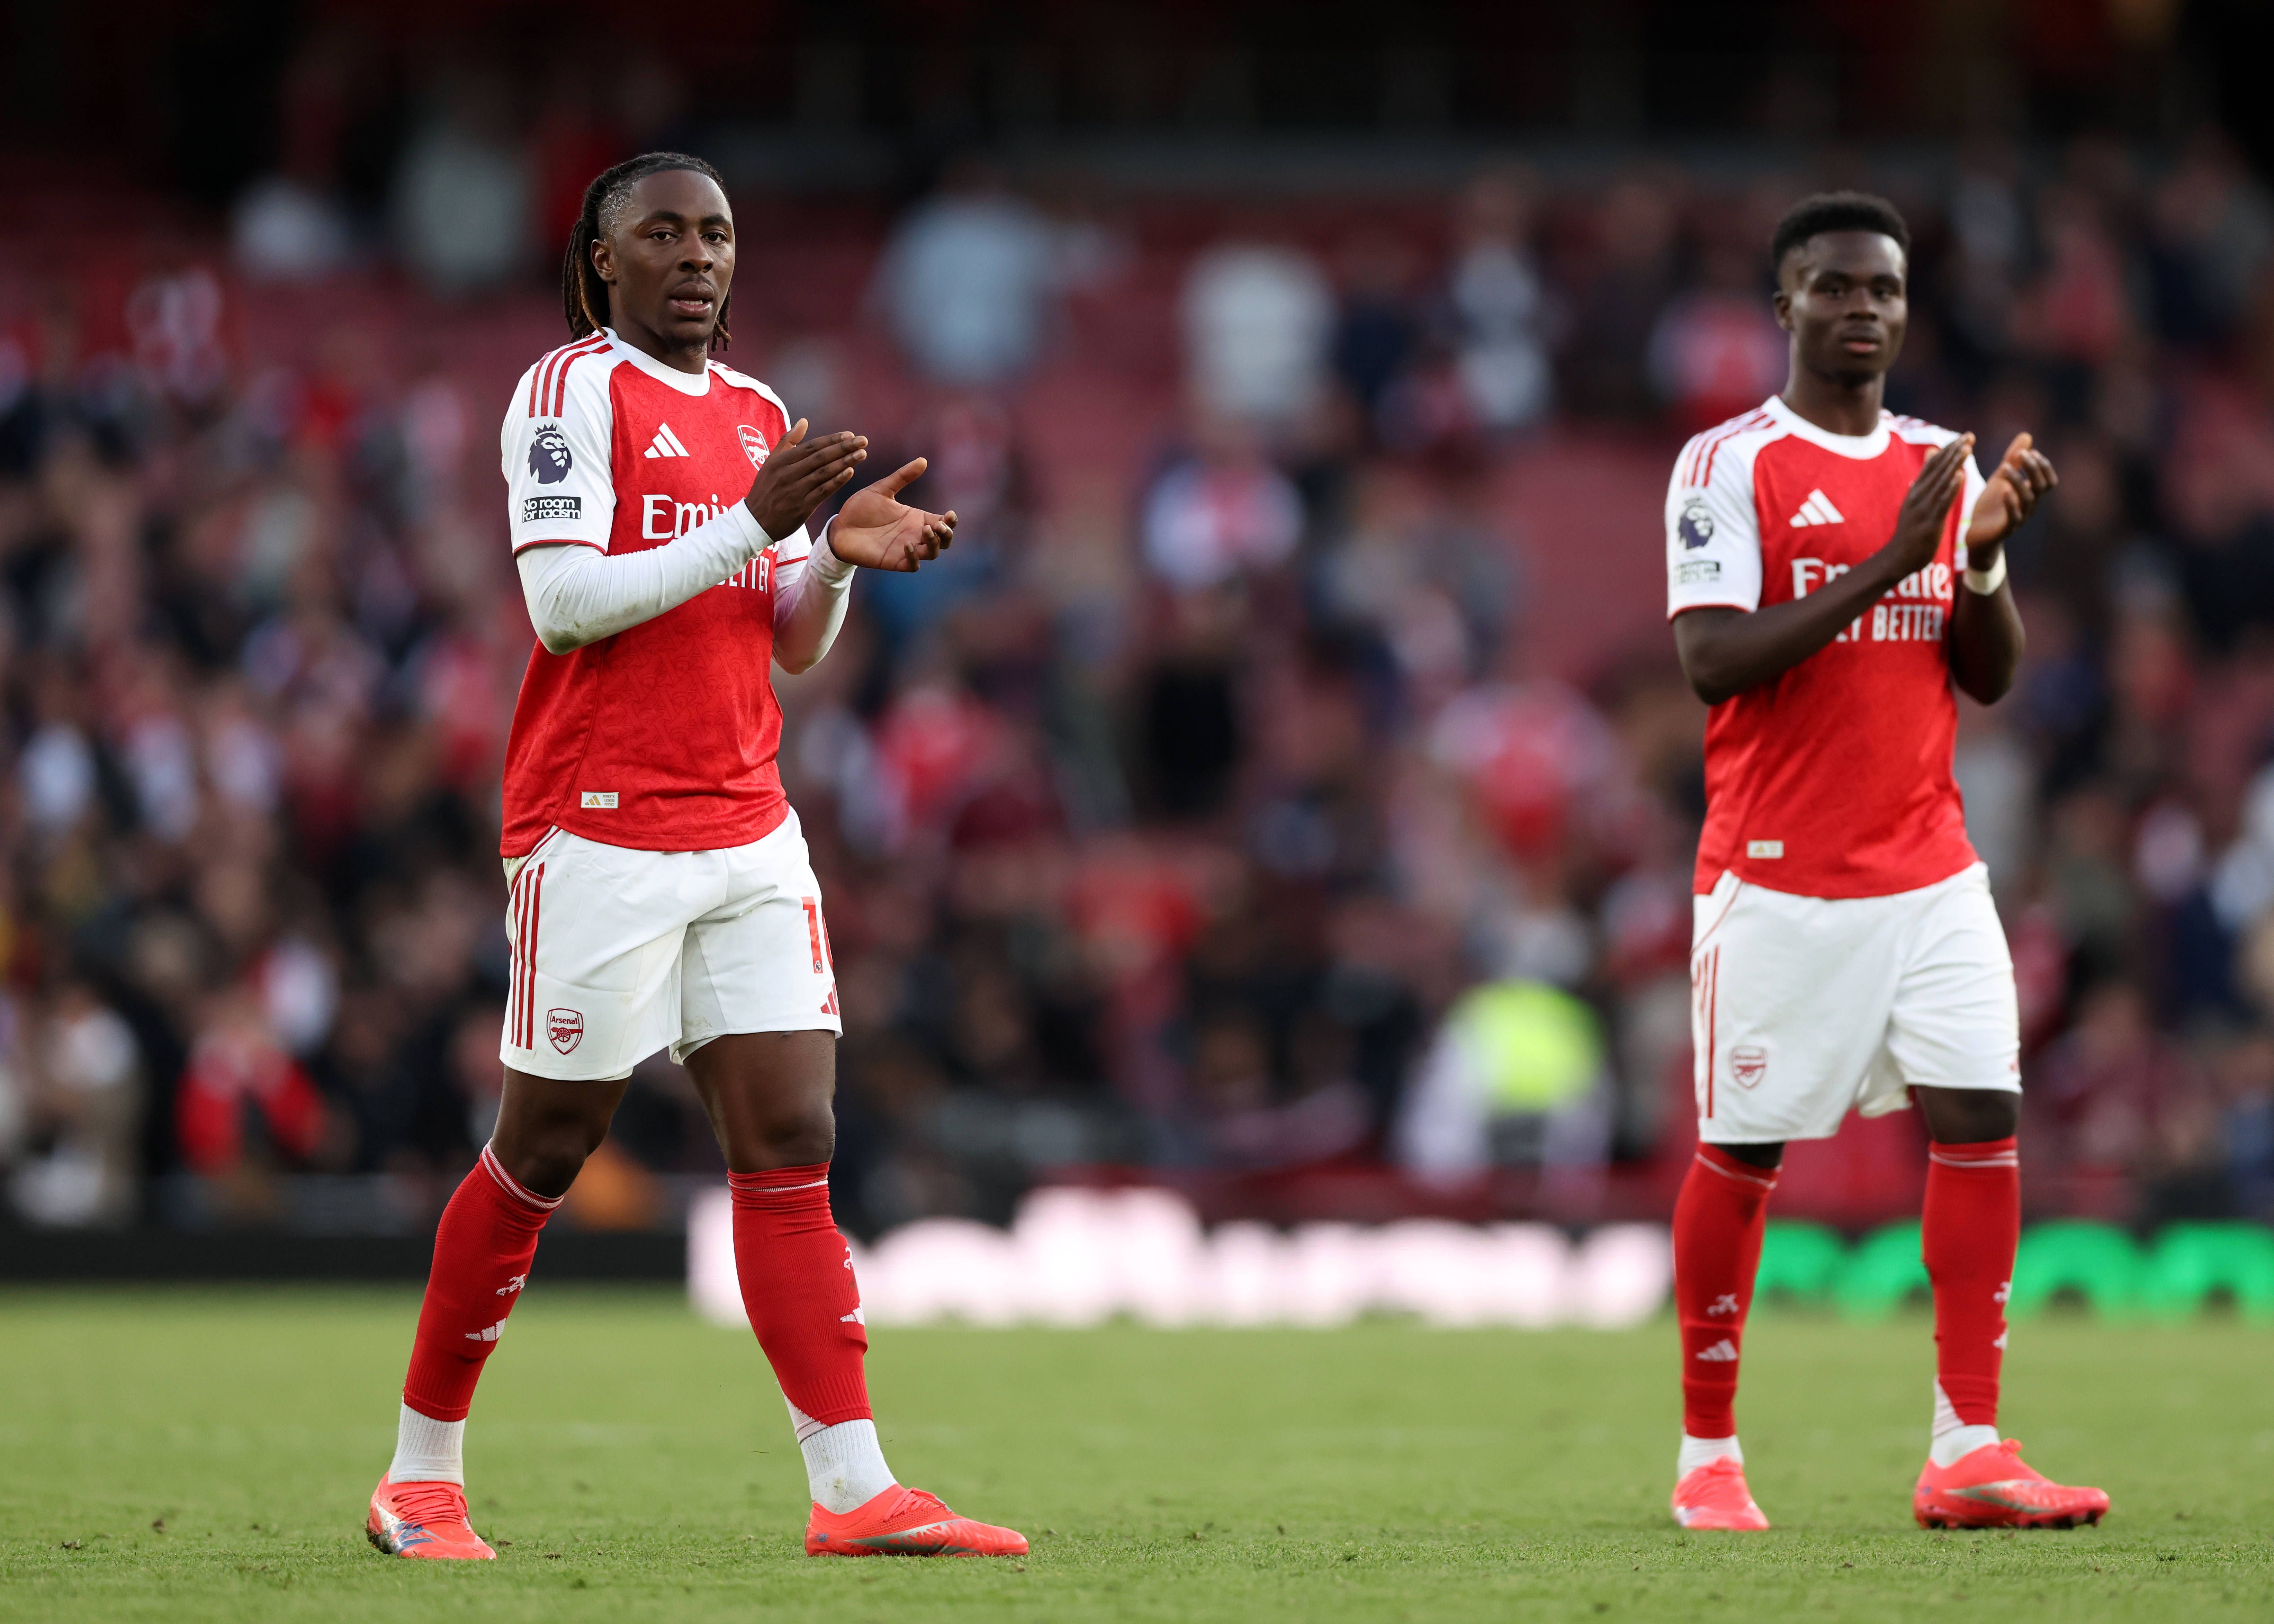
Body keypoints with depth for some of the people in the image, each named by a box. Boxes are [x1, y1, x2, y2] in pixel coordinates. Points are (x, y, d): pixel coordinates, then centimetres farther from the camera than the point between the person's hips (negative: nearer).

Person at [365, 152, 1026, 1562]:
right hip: (599, 833, -6)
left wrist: (840, 555, -2)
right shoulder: (573, 391, -5)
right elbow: (562, 602, -16)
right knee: (543, 1155, 1)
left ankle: (854, 1489, -7)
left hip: (750, 835, 6)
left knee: (793, 1147, -3)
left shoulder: (759, 415, 16)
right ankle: (423, 1473, 14)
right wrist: (754, 526, -20)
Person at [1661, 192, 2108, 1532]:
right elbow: (1713, 663, -15)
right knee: (1742, 1154, 1)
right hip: (1777, 878, -5)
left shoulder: (1942, 469, 13)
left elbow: (1992, 677, 11)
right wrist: (1887, 564, -20)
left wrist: (1985, 555, -9)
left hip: (1930, 871, 5)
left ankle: (1969, 1455, -7)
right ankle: (1708, 1458, 14)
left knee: (1984, 1121, -7)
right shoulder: (1729, 465, -4)